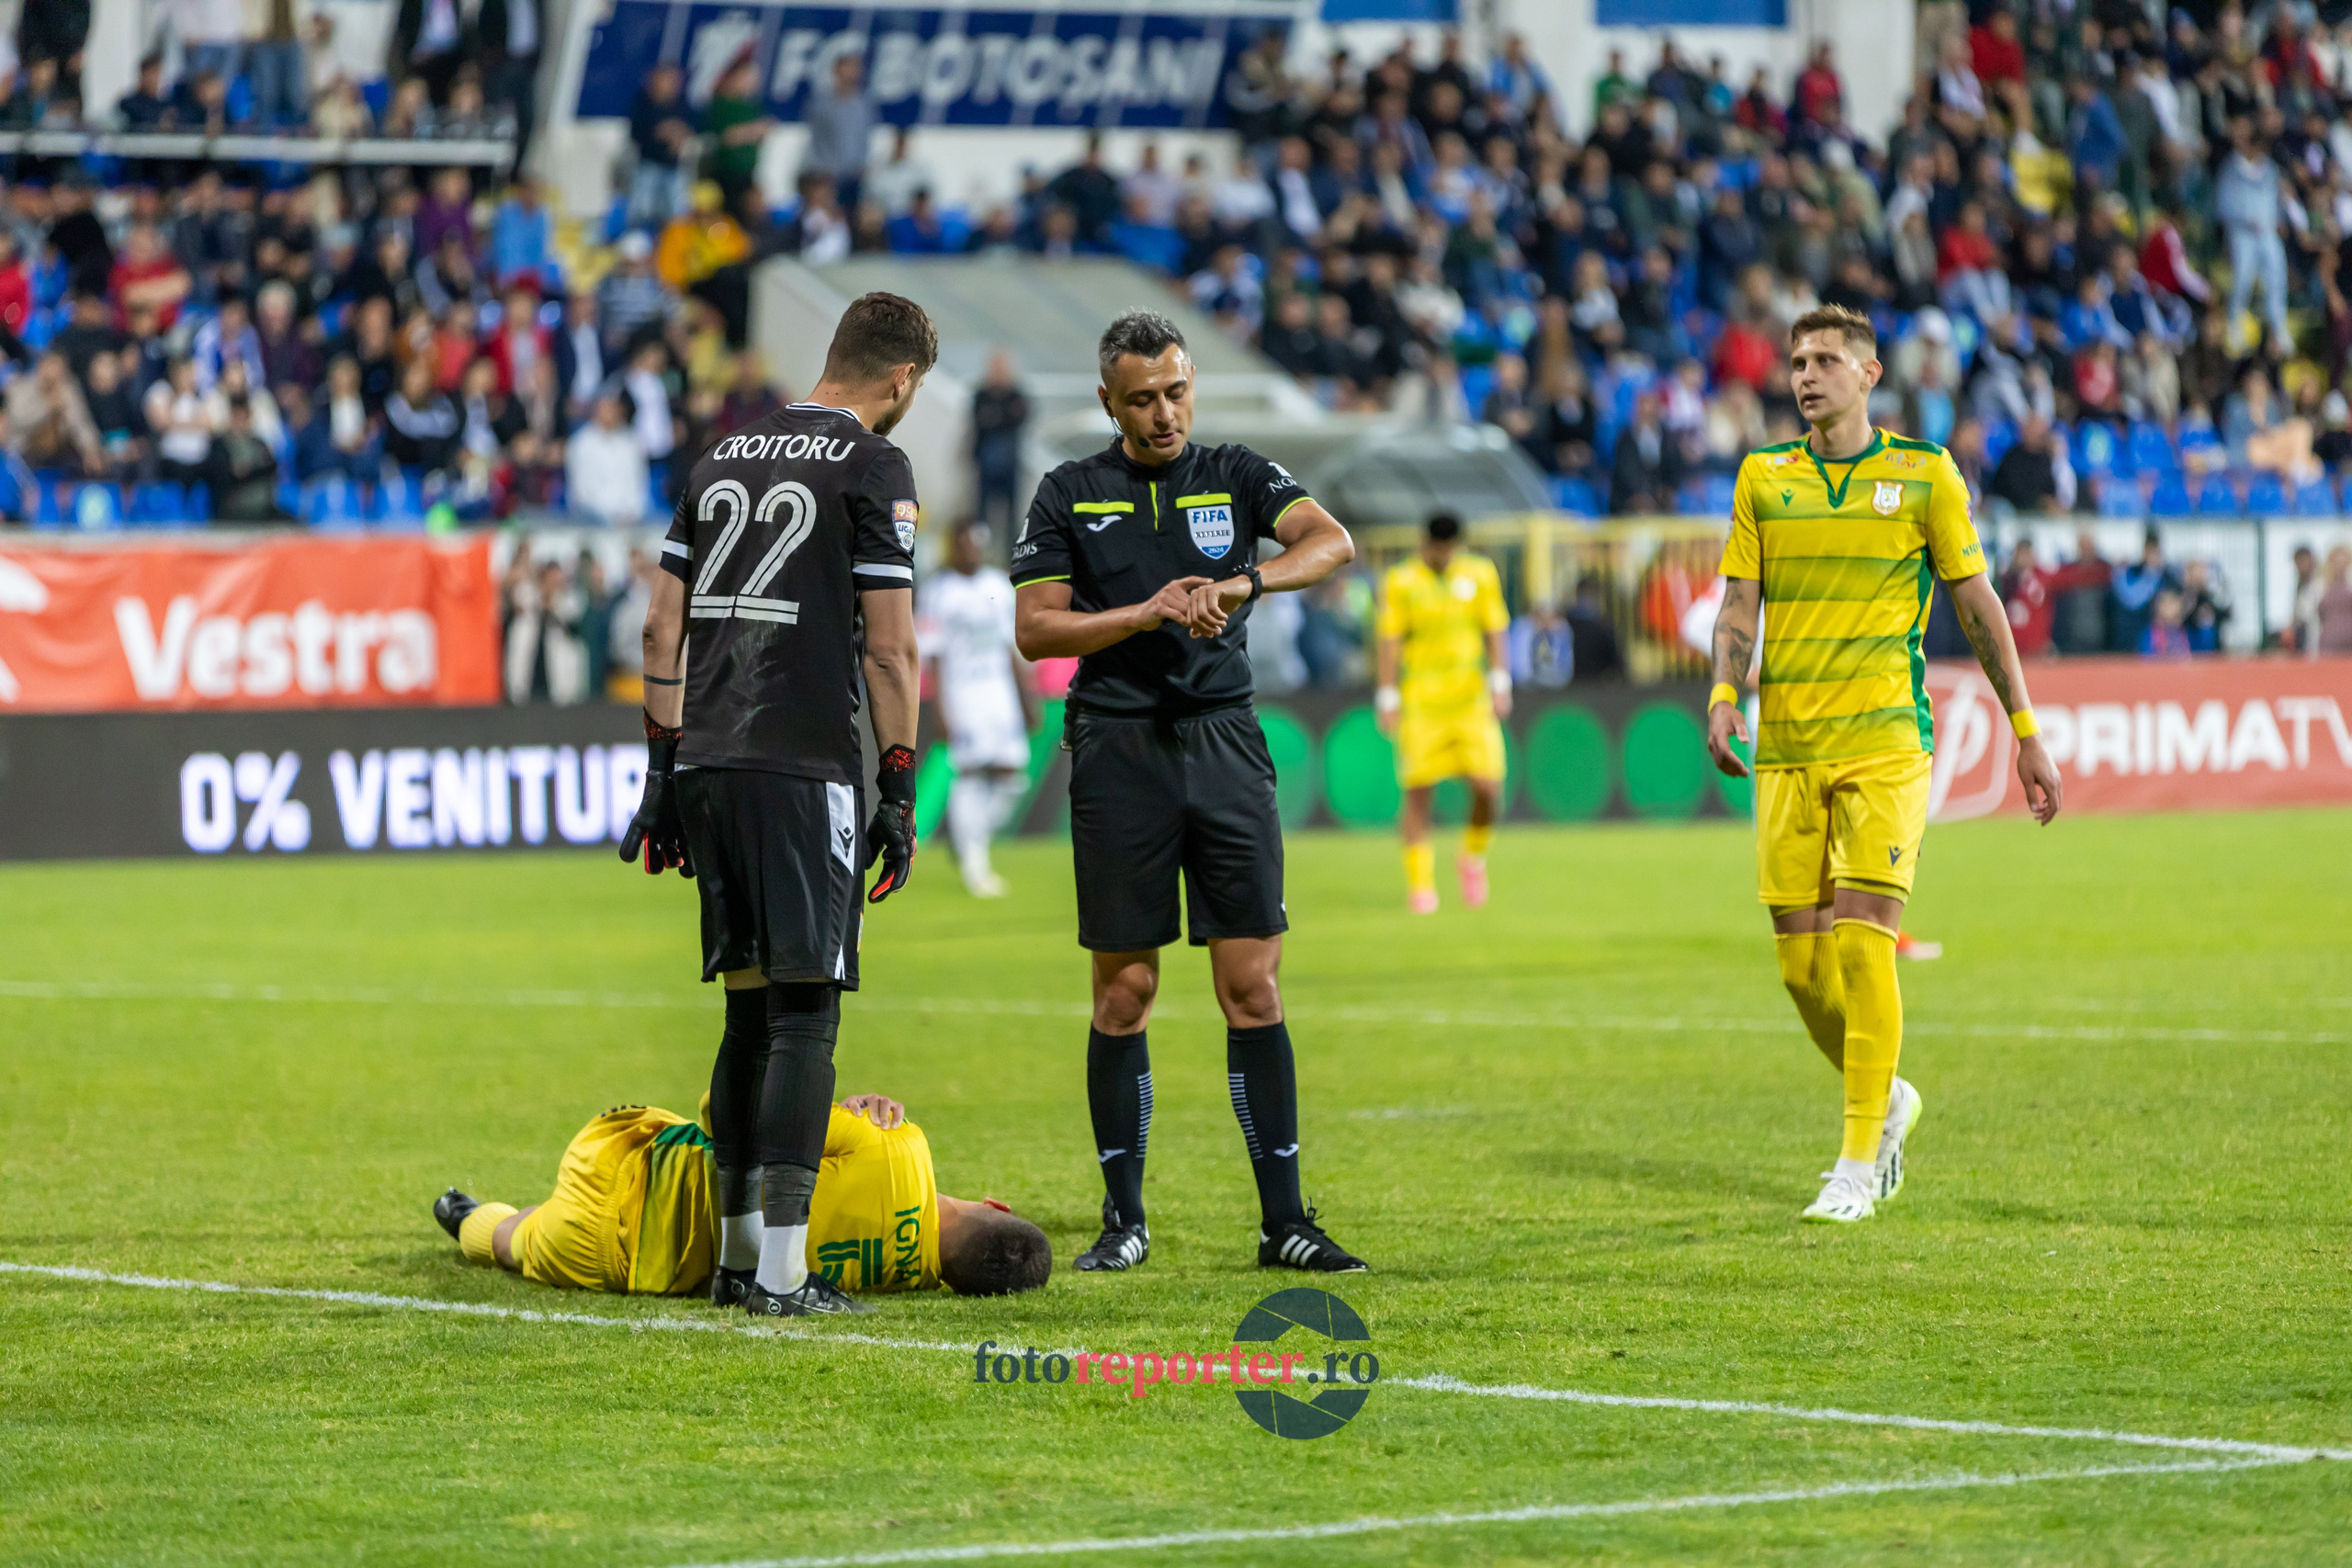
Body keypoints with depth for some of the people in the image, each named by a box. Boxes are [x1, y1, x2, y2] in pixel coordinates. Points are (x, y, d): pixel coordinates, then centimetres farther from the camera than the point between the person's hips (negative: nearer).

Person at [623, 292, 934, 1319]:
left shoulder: (723, 458, 17)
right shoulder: (872, 468, -3)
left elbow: (663, 627, 17)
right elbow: (888, 648, -7)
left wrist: (664, 772, 21)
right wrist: (899, 796, -3)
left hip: (707, 767, 7)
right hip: (803, 770, -6)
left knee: (752, 1005, 14)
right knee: (804, 1012, -6)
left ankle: (738, 1254, 17)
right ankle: (782, 1268, -11)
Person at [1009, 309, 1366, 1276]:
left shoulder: (1237, 477, 8)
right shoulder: (1069, 495, 6)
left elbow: (1332, 543, -8)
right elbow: (1035, 629, 0)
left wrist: (1240, 584, -25)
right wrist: (1145, 613, -13)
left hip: (1225, 743, 1)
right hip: (1118, 752, -1)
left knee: (1253, 984, -2)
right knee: (1124, 991, 1)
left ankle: (1284, 1221, 0)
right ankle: (1123, 1219, 11)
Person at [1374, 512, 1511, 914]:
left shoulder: (1480, 575, 8)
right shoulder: (1400, 581, 1)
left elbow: (1496, 632, 10)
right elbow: (1390, 642, 1)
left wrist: (1500, 685, 0)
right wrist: (1388, 700, -4)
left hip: (1471, 700, 2)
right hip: (1420, 702, -2)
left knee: (1488, 787, -8)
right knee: (1419, 791, -6)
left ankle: (1473, 859, 19)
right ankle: (1420, 885, 2)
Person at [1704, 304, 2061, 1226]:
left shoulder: (1924, 474, 3)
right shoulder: (1764, 478, 10)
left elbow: (1977, 602, 7)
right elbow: (1739, 603, 9)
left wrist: (2026, 731, 6)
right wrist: (1724, 696, -10)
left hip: (1885, 741, -3)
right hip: (1785, 748, 3)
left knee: (1861, 942, -13)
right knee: (1800, 962, 2)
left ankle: (1859, 1165, -6)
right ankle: (1886, 1098, 29)